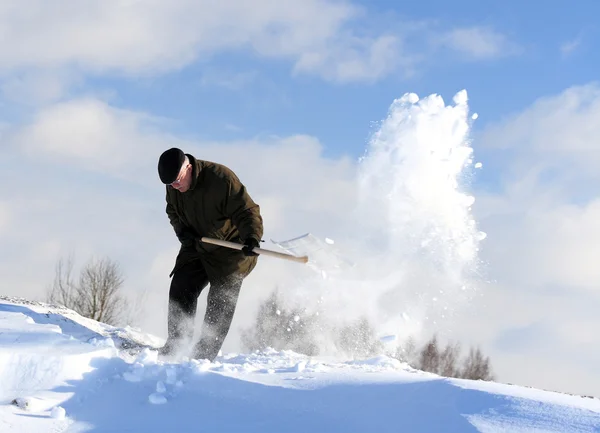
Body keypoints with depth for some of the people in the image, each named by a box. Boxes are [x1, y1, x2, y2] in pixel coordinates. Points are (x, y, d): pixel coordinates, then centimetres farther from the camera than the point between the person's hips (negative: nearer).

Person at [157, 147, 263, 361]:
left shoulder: (221, 178, -28)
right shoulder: (173, 187, -8)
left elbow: (247, 210, -28)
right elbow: (173, 211, 12)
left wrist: (252, 236, -46)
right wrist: (181, 229, -9)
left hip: (232, 246, -6)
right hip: (197, 246, 6)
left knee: (221, 300, -11)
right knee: (181, 288, -1)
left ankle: (205, 354, -7)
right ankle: (175, 344, 10)